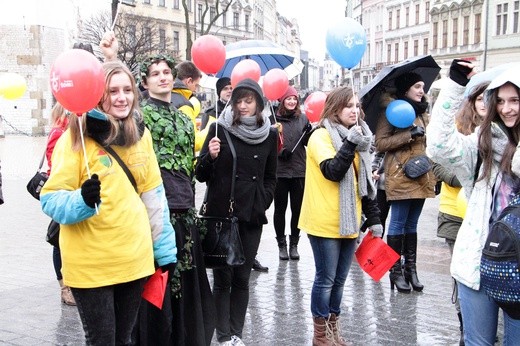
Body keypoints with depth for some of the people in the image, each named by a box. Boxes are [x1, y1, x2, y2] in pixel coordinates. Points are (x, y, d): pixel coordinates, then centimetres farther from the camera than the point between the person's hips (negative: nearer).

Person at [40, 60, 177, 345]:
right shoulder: (76, 138, -11)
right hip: (91, 265, -5)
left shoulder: (141, 134, 4)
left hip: (135, 259, 5)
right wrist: (82, 201, -32)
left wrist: (165, 248, 11)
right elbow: (51, 199, -11)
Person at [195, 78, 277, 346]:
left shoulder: (269, 134, 6)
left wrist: (263, 202, 2)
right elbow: (200, 175, -2)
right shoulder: (219, 129, -3)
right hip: (221, 215, -2)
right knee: (223, 279, 2)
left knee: (242, 278, 8)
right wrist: (210, 157, -20)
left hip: (252, 216, 2)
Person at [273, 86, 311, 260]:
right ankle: (281, 244, 21)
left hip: (299, 171, 3)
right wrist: (279, 151, -18)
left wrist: (310, 132, -11)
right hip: (279, 171, -3)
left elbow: (307, 142, 7)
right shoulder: (274, 118, -4)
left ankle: (294, 243, 23)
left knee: (297, 208, 10)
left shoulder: (302, 118, 7)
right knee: (280, 209, 8)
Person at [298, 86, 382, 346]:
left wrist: (374, 219, 13)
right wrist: (350, 143, -28)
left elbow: (365, 182, 14)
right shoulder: (321, 136, -9)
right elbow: (333, 172, -23)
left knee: (339, 280, 14)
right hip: (325, 223, -6)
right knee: (326, 279, 2)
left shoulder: (358, 138, 11)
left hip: (349, 222, 7)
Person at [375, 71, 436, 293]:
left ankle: (411, 268, 18)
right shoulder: (391, 111, -5)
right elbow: (381, 143, -11)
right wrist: (410, 134, -17)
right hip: (400, 176, -7)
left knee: (412, 224, 12)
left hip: (422, 176, 7)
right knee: (398, 223, 0)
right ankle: (396, 271, 8)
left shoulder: (422, 112, 17)